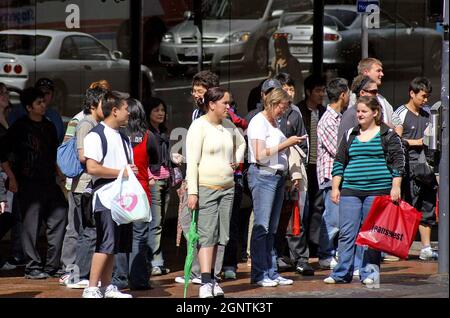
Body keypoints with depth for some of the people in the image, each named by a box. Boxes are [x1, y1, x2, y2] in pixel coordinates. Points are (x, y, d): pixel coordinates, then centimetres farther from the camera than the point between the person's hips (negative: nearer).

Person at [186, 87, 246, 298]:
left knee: (219, 235, 8)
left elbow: (241, 143, 33)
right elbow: (192, 162, -13)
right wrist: (192, 192, -18)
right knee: (207, 234, -12)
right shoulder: (199, 126, -9)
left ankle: (211, 278, 15)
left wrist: (237, 160, 15)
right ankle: (206, 282, -16)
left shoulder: (228, 126, 11)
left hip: (227, 187, 7)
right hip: (206, 188, -7)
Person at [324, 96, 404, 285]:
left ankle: (369, 272, 7)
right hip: (351, 190, 3)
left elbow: (398, 161, 0)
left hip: (377, 190, -3)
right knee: (347, 233, -1)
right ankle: (342, 273, 3)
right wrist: (335, 187, 9)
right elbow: (339, 162, 16)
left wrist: (395, 187, -7)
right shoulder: (350, 135, 14)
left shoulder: (388, 135, 3)